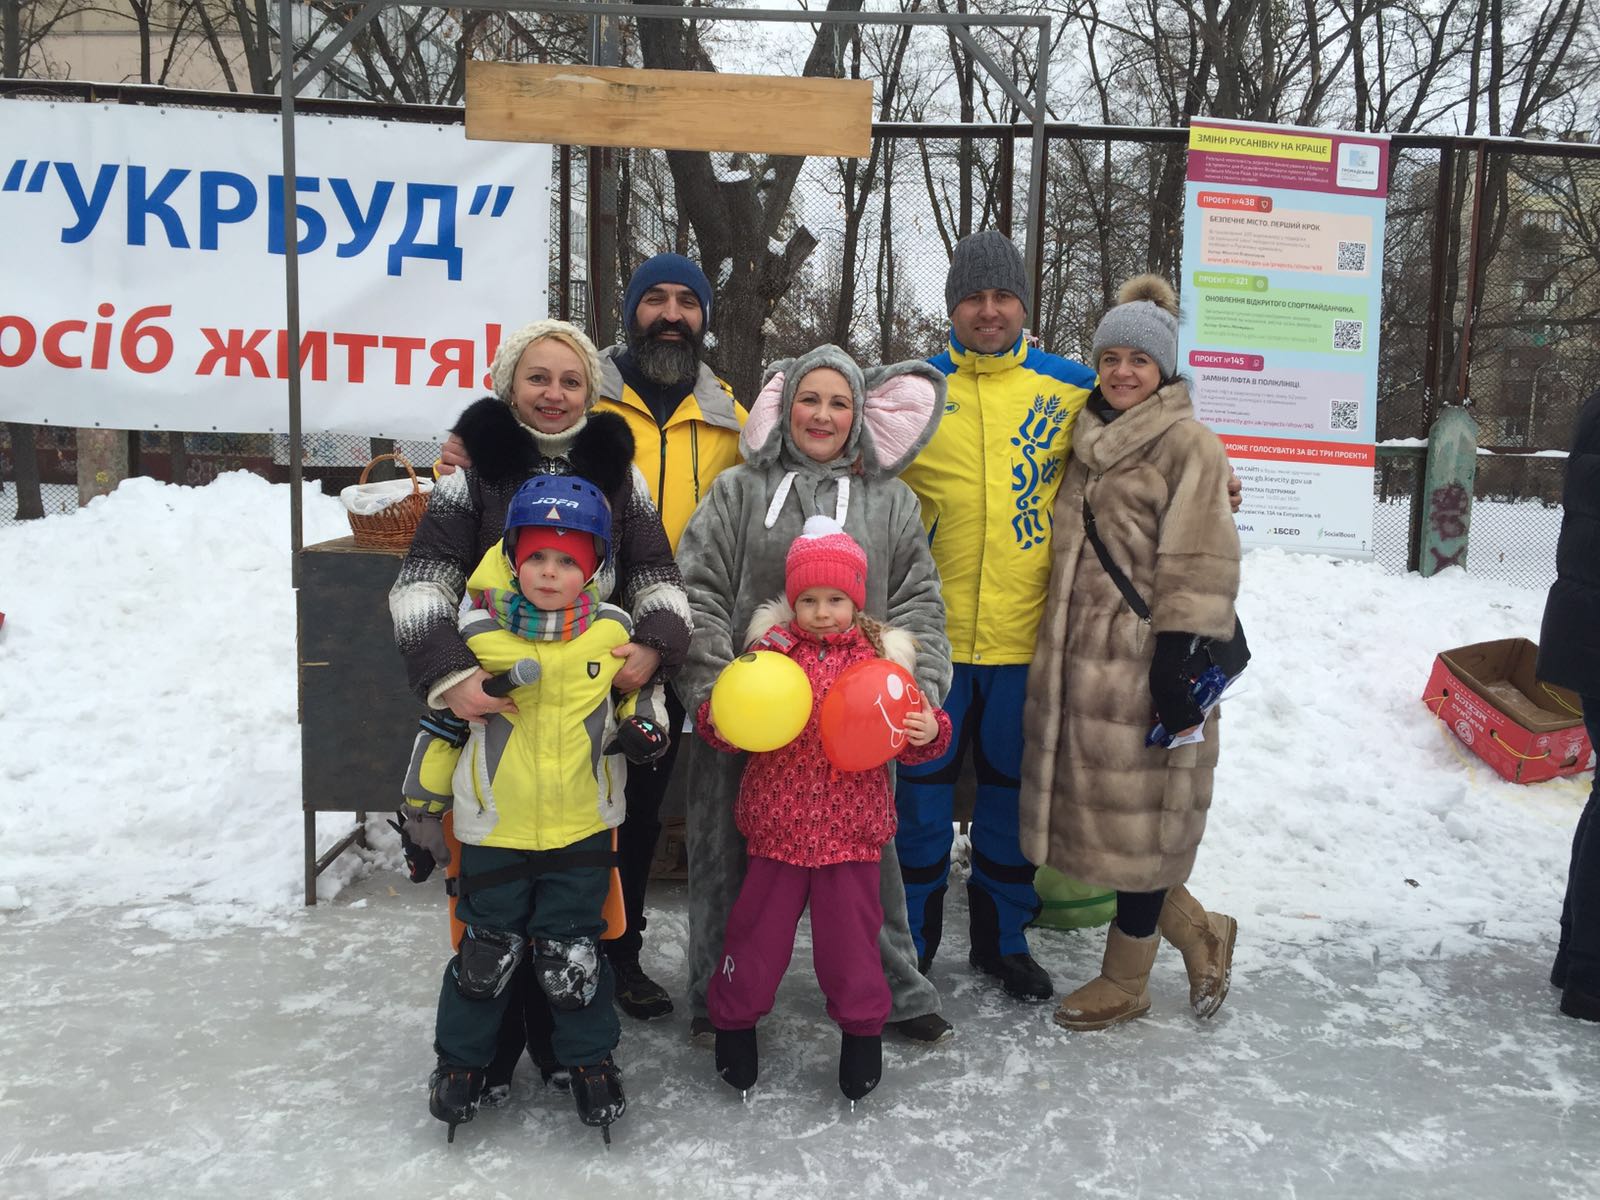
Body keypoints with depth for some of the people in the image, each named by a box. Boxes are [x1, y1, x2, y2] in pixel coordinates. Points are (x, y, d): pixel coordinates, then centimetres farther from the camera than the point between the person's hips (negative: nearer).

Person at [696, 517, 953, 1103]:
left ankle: (862, 1030, 31)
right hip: (778, 824, 0)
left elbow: (905, 736, 4)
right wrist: (719, 724, -21)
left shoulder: (880, 656, 0)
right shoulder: (770, 651, -2)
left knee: (851, 930, 11)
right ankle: (734, 1019, 33)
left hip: (852, 828, 0)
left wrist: (929, 732, -17)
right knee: (759, 926, 12)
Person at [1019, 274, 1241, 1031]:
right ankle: (1199, 934, 31)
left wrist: (1179, 669, -19)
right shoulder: (1089, 438, 16)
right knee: (1099, 812, 11)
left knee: (1138, 820, 3)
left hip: (1142, 662, -8)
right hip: (1081, 655, 8)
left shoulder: (1188, 443, -6)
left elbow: (1199, 568, -13)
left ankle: (1124, 983, 20)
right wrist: (1056, 648, 20)